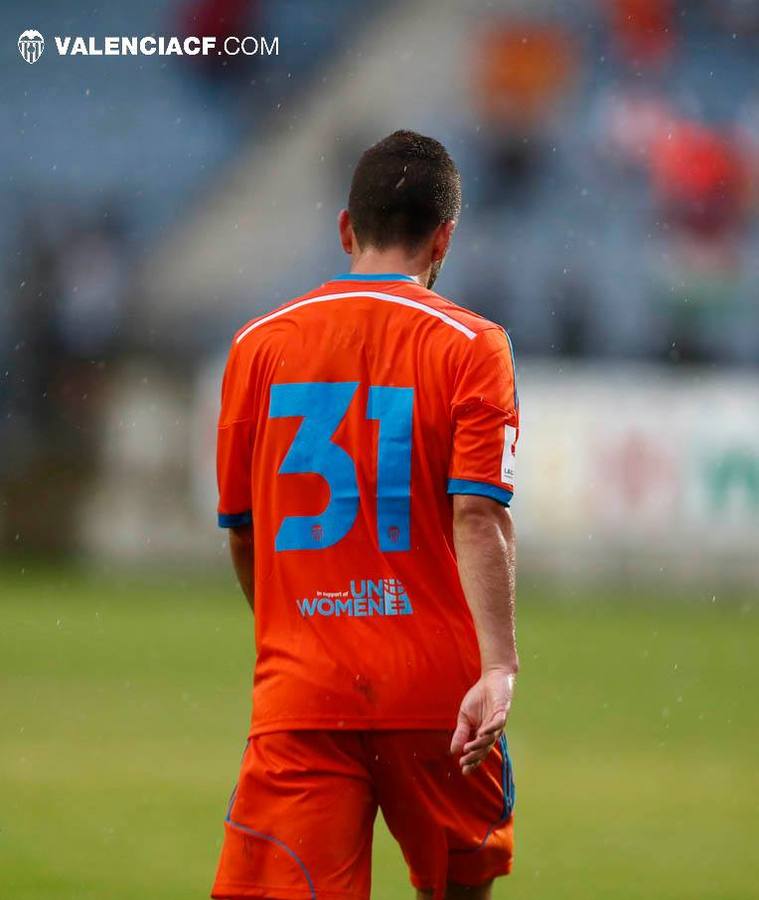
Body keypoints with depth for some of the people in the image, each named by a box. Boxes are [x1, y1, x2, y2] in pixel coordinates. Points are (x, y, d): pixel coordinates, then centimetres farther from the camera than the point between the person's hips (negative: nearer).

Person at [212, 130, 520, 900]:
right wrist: (498, 665, -20)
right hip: (437, 690, -1)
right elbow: (478, 516, -14)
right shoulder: (471, 346, -1)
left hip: (298, 693, 1)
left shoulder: (258, 345, 7)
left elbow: (240, 532, 14)